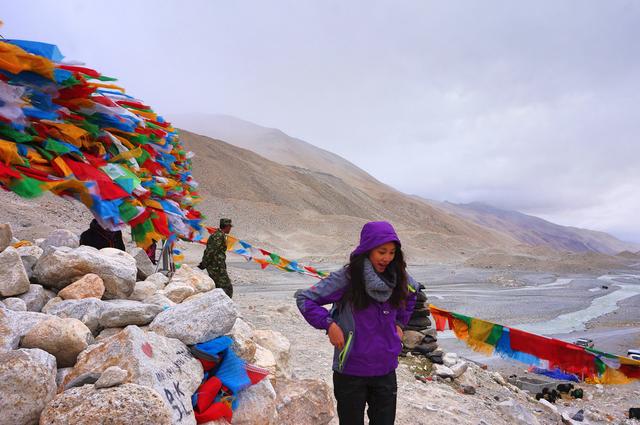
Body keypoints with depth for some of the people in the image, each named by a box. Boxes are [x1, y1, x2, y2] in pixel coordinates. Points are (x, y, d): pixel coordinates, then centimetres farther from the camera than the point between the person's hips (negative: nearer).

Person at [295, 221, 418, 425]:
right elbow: (304, 298, -10)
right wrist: (328, 324, -18)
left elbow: (411, 294, 21)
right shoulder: (346, 278, -17)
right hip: (351, 372, -4)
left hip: (386, 370, 4)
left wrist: (399, 323, 10)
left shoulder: (398, 278, -3)